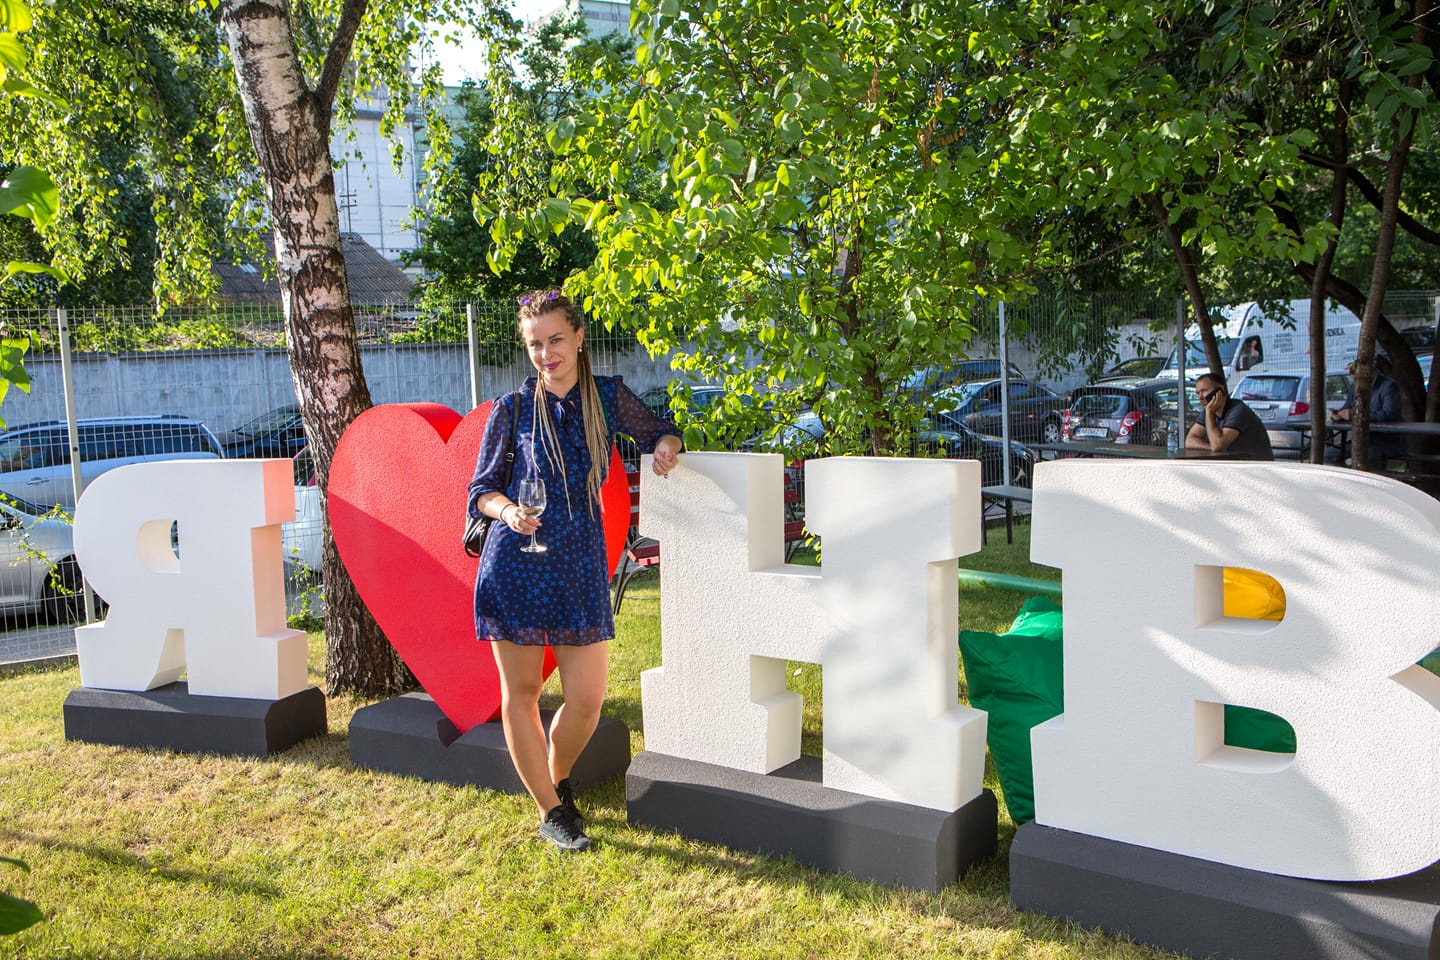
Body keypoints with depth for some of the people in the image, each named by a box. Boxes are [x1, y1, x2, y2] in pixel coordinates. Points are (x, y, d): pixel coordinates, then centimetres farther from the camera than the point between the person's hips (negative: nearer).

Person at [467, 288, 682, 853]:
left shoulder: (609, 396, 6)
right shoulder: (513, 409, 1)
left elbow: (655, 431, 21)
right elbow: (481, 489, 5)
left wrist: (666, 446, -2)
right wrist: (507, 510, -17)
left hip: (581, 563, 2)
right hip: (516, 562, -1)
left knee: (588, 699, 2)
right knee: (521, 691, 5)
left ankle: (557, 779, 33)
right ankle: (551, 810, 22)